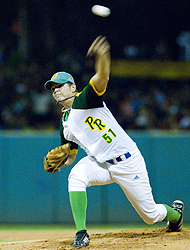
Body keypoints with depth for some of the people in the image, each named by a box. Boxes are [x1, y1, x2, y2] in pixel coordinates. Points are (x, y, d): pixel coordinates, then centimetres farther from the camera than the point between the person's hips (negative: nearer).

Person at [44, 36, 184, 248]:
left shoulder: (86, 99, -10)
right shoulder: (65, 125, 9)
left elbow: (102, 77, -30)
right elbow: (71, 155, 18)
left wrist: (102, 56, -53)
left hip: (127, 162, -5)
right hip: (100, 164, 5)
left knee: (150, 215, 5)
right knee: (76, 176, -29)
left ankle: (175, 213, 42)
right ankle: (81, 234, -30)